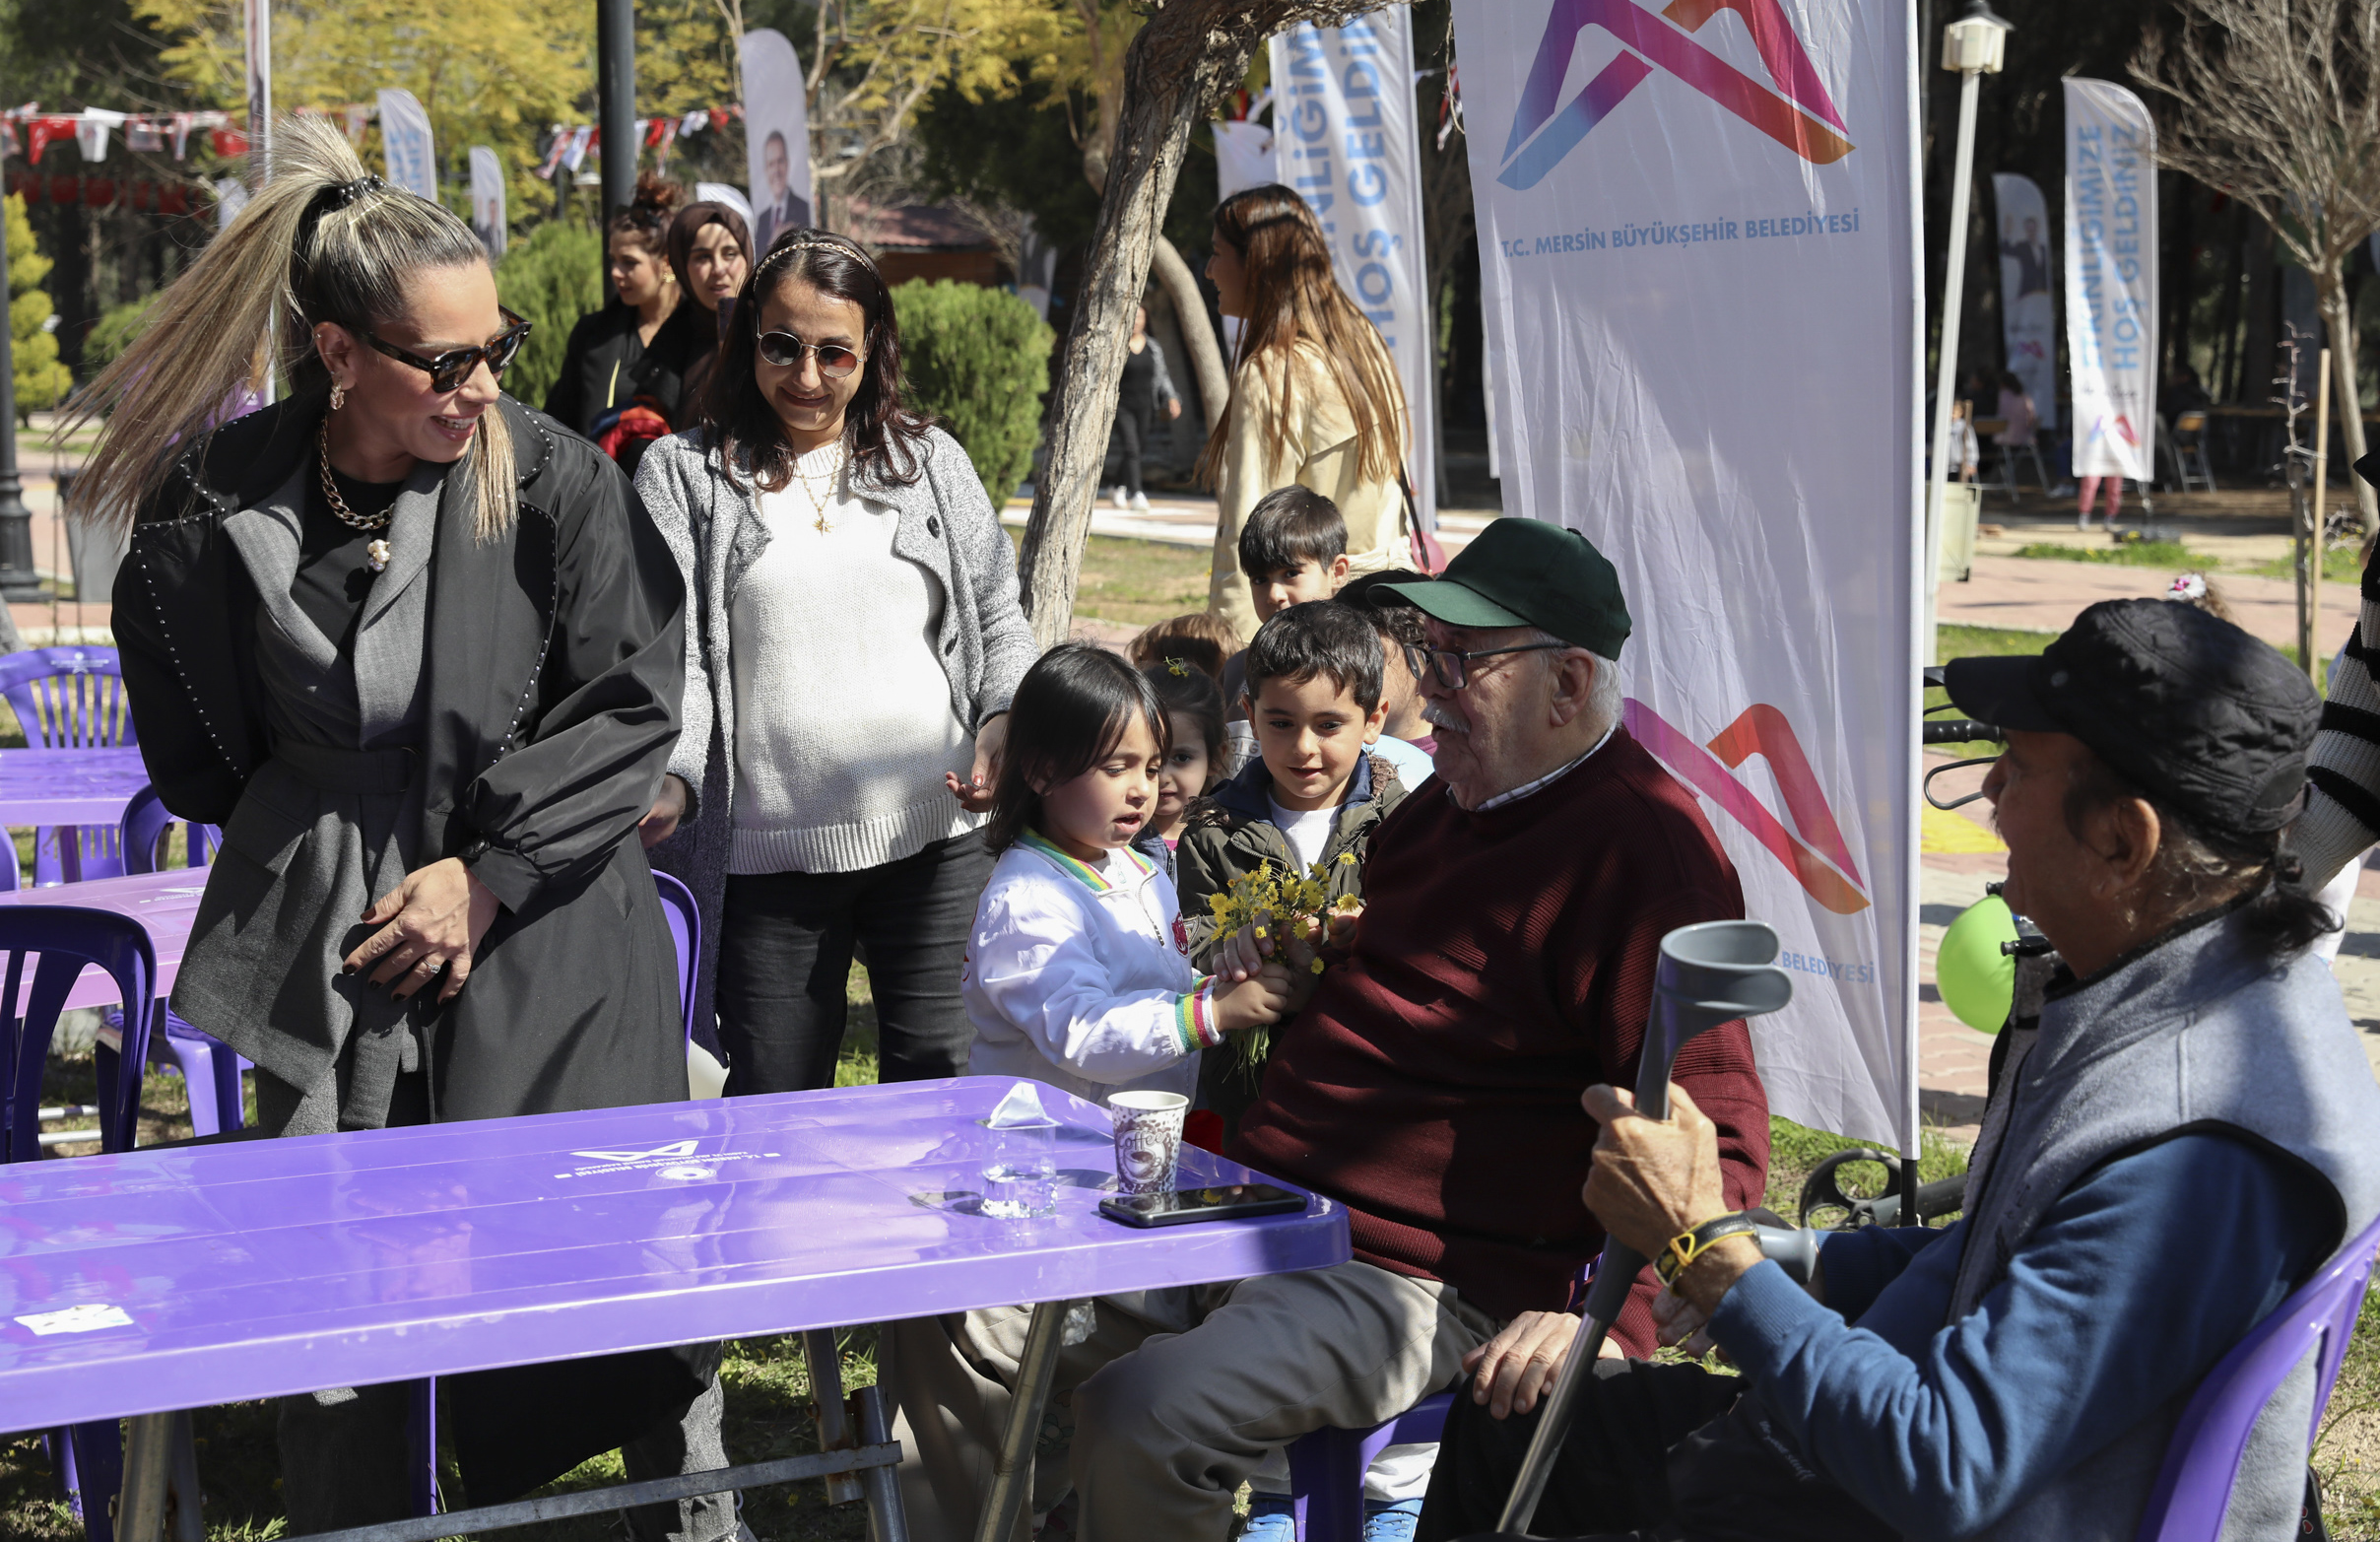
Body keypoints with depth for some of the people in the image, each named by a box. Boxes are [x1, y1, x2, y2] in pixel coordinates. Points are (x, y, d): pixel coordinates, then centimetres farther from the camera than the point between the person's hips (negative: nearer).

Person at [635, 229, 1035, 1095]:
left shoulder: (931, 461, 12)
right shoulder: (685, 474, 4)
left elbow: (999, 617, 14)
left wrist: (1002, 721, -6)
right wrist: (669, 780, -22)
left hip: (936, 837, 2)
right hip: (767, 854, -1)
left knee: (942, 1079, 5)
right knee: (775, 1110, 4)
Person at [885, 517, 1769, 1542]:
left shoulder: (1643, 847, -14)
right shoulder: (1445, 806, 15)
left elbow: (1719, 1139, -21)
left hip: (1422, 1285, -9)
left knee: (1142, 1417, -30)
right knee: (952, 1331, 2)